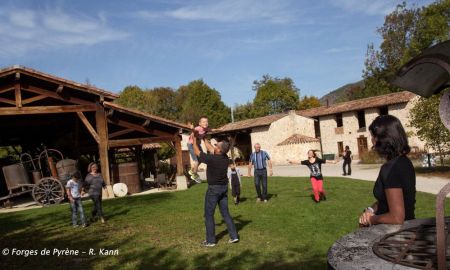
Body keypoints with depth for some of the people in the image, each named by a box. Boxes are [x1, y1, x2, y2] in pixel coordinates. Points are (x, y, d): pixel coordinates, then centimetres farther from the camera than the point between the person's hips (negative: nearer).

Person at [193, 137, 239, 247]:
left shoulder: (211, 159, -23)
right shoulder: (225, 158, -4)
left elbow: (197, 152, -8)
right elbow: (210, 149, 13)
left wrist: (194, 139, 7)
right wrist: (204, 139, 22)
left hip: (213, 188, -6)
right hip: (224, 187, 7)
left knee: (209, 215, 5)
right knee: (225, 213, 14)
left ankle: (210, 241, 11)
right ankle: (234, 236, 15)